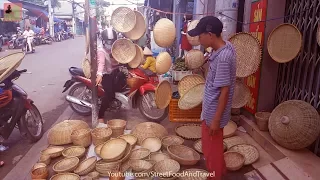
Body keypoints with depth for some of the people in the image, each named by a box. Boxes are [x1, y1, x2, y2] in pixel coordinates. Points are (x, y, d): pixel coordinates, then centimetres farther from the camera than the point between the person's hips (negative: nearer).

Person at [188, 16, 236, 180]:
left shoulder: (223, 57, -29)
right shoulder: (226, 46, 1)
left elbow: (225, 91, -25)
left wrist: (216, 119, -20)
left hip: (214, 111, -10)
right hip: (210, 108, 10)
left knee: (213, 147, 12)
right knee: (210, 145, 27)